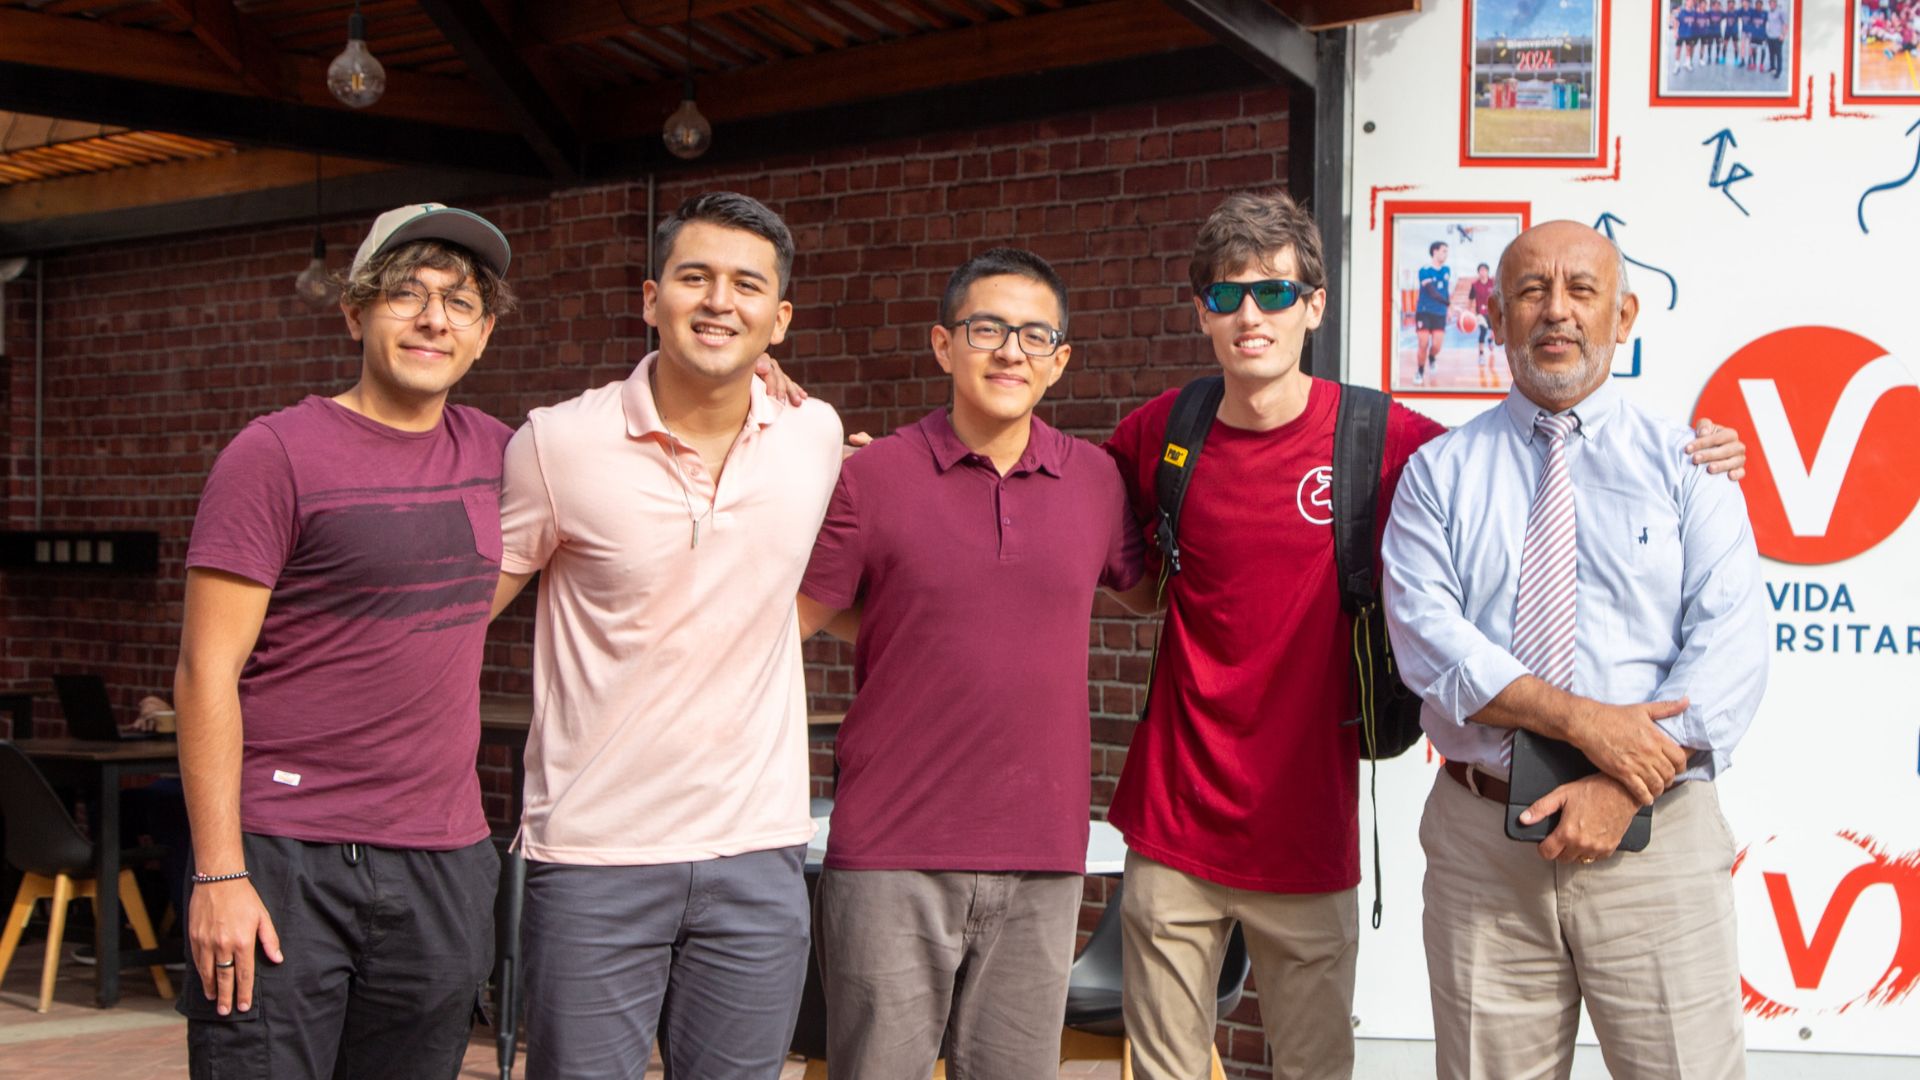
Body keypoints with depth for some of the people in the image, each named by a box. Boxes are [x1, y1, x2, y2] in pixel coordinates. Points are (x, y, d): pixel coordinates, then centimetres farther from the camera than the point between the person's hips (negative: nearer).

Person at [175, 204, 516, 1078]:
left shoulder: (490, 450, 10)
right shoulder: (277, 454, -5)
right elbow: (207, 671, -8)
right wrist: (219, 874, -14)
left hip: (444, 867, 5)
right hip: (286, 865, -5)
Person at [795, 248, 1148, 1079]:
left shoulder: (1097, 481, 7)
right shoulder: (873, 476, -3)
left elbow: (1151, 589, 25)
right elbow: (783, 624, 1)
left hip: (1041, 855, 3)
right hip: (892, 854, -3)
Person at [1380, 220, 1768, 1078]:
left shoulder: (1688, 463, 6)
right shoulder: (1440, 473, 7)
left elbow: (1730, 649, -5)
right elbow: (1426, 637, -7)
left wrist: (1624, 786, -16)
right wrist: (1581, 719, -19)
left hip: (1654, 838, 0)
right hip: (1480, 839, 1)